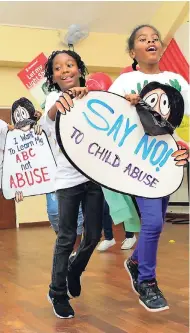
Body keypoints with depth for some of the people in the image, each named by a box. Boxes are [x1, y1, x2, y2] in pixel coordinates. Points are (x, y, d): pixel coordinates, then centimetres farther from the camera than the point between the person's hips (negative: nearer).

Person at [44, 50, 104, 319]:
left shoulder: (92, 97, 10)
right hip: (68, 178, -4)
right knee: (67, 237, -1)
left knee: (94, 235, 8)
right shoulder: (55, 97, -2)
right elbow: (52, 114, -25)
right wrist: (65, 98, -49)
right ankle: (58, 293, 14)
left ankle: (75, 271, 36)